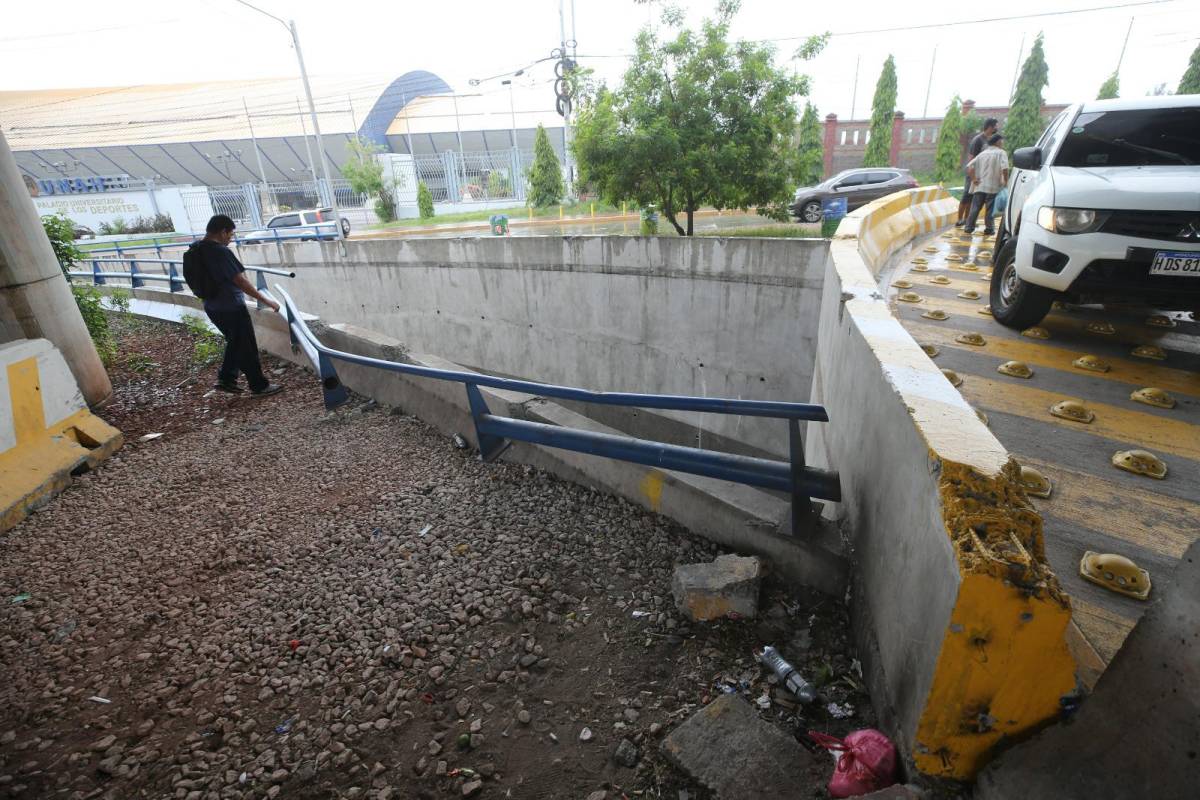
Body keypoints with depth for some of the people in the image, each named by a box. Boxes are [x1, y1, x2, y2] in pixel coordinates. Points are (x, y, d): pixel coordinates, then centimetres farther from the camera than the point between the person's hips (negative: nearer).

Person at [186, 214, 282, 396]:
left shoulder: (194, 249, 5)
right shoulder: (221, 252, -23)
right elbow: (240, 281, -25)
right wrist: (265, 300, -20)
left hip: (212, 307, 9)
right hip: (231, 307, -9)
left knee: (235, 342, 24)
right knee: (247, 347, 3)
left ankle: (226, 379, 27)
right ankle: (259, 386, 12)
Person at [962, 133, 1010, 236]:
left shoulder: (982, 153, 14)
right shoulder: (1001, 153, -1)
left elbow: (969, 166, 4)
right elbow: (1004, 168, -15)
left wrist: (973, 179, 3)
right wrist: (1006, 182, -4)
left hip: (980, 186, 3)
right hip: (993, 186, -3)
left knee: (975, 207, 5)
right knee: (990, 209, 3)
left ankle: (968, 227, 2)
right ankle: (989, 229, 7)